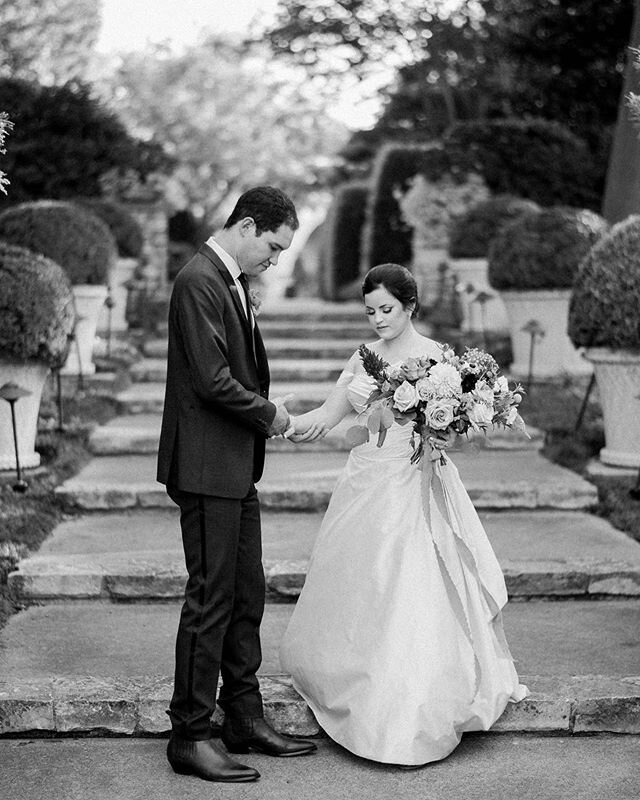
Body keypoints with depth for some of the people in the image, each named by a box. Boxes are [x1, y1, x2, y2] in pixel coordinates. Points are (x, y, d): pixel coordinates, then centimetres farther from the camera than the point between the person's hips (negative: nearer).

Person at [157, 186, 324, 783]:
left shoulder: (232, 282, 15)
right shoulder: (199, 282, -16)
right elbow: (212, 380, -22)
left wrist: (272, 414, 6)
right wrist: (268, 414, -8)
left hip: (237, 468, 10)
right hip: (207, 467, -10)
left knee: (246, 596, 14)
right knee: (210, 600, -3)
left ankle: (244, 718, 25)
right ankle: (189, 736, 8)